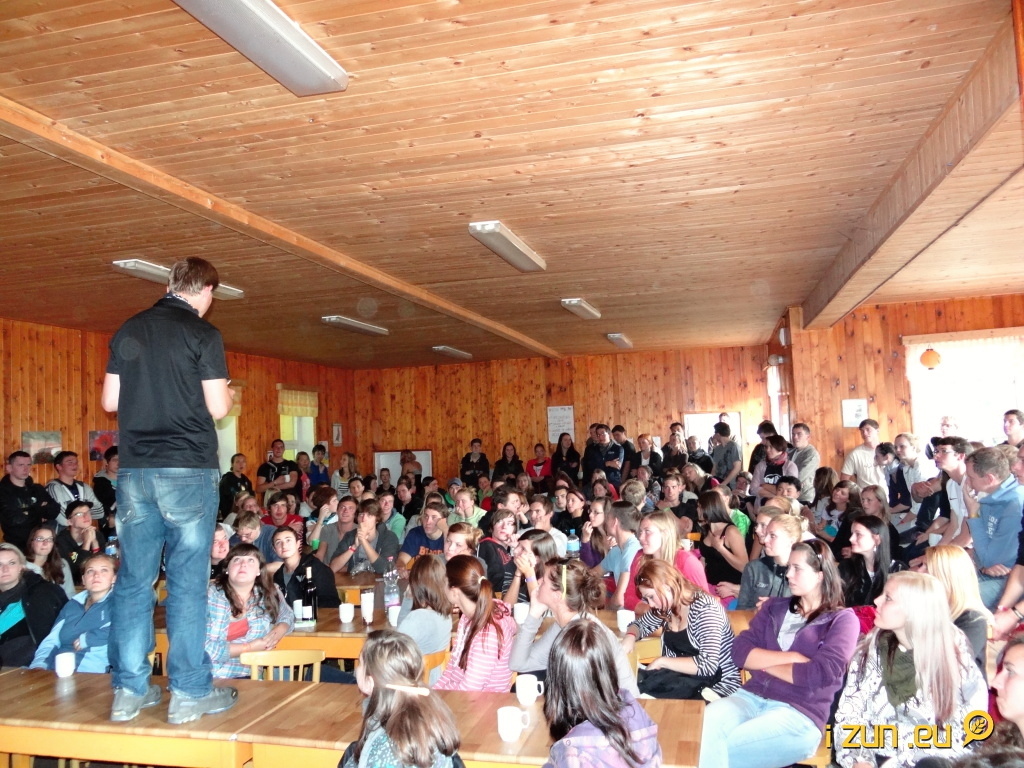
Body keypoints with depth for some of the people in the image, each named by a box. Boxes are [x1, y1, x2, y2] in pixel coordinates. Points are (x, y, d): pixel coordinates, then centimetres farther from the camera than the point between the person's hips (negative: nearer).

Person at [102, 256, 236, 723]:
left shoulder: (129, 331, 11)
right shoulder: (203, 335, -5)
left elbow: (109, 401, 12)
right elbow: (218, 408, -9)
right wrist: (227, 393, 12)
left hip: (134, 470, 5)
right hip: (188, 470, -5)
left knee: (133, 580, 10)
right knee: (187, 582, 1)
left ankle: (128, 691, 16)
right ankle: (189, 693, 7)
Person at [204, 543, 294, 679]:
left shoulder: (270, 593, 1)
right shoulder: (210, 596, -10)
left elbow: (287, 616, 18)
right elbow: (203, 647, -14)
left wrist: (277, 633, -5)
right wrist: (250, 647, -16)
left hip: (246, 677, 2)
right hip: (208, 676, -2)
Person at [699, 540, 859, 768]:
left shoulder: (842, 619, 3)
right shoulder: (774, 607, 17)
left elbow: (822, 673, -13)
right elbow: (740, 651, 6)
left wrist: (763, 662, -1)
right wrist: (792, 657, -8)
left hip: (800, 714, -4)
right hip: (751, 697, 5)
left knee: (712, 749, -28)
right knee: (702, 724, -30)